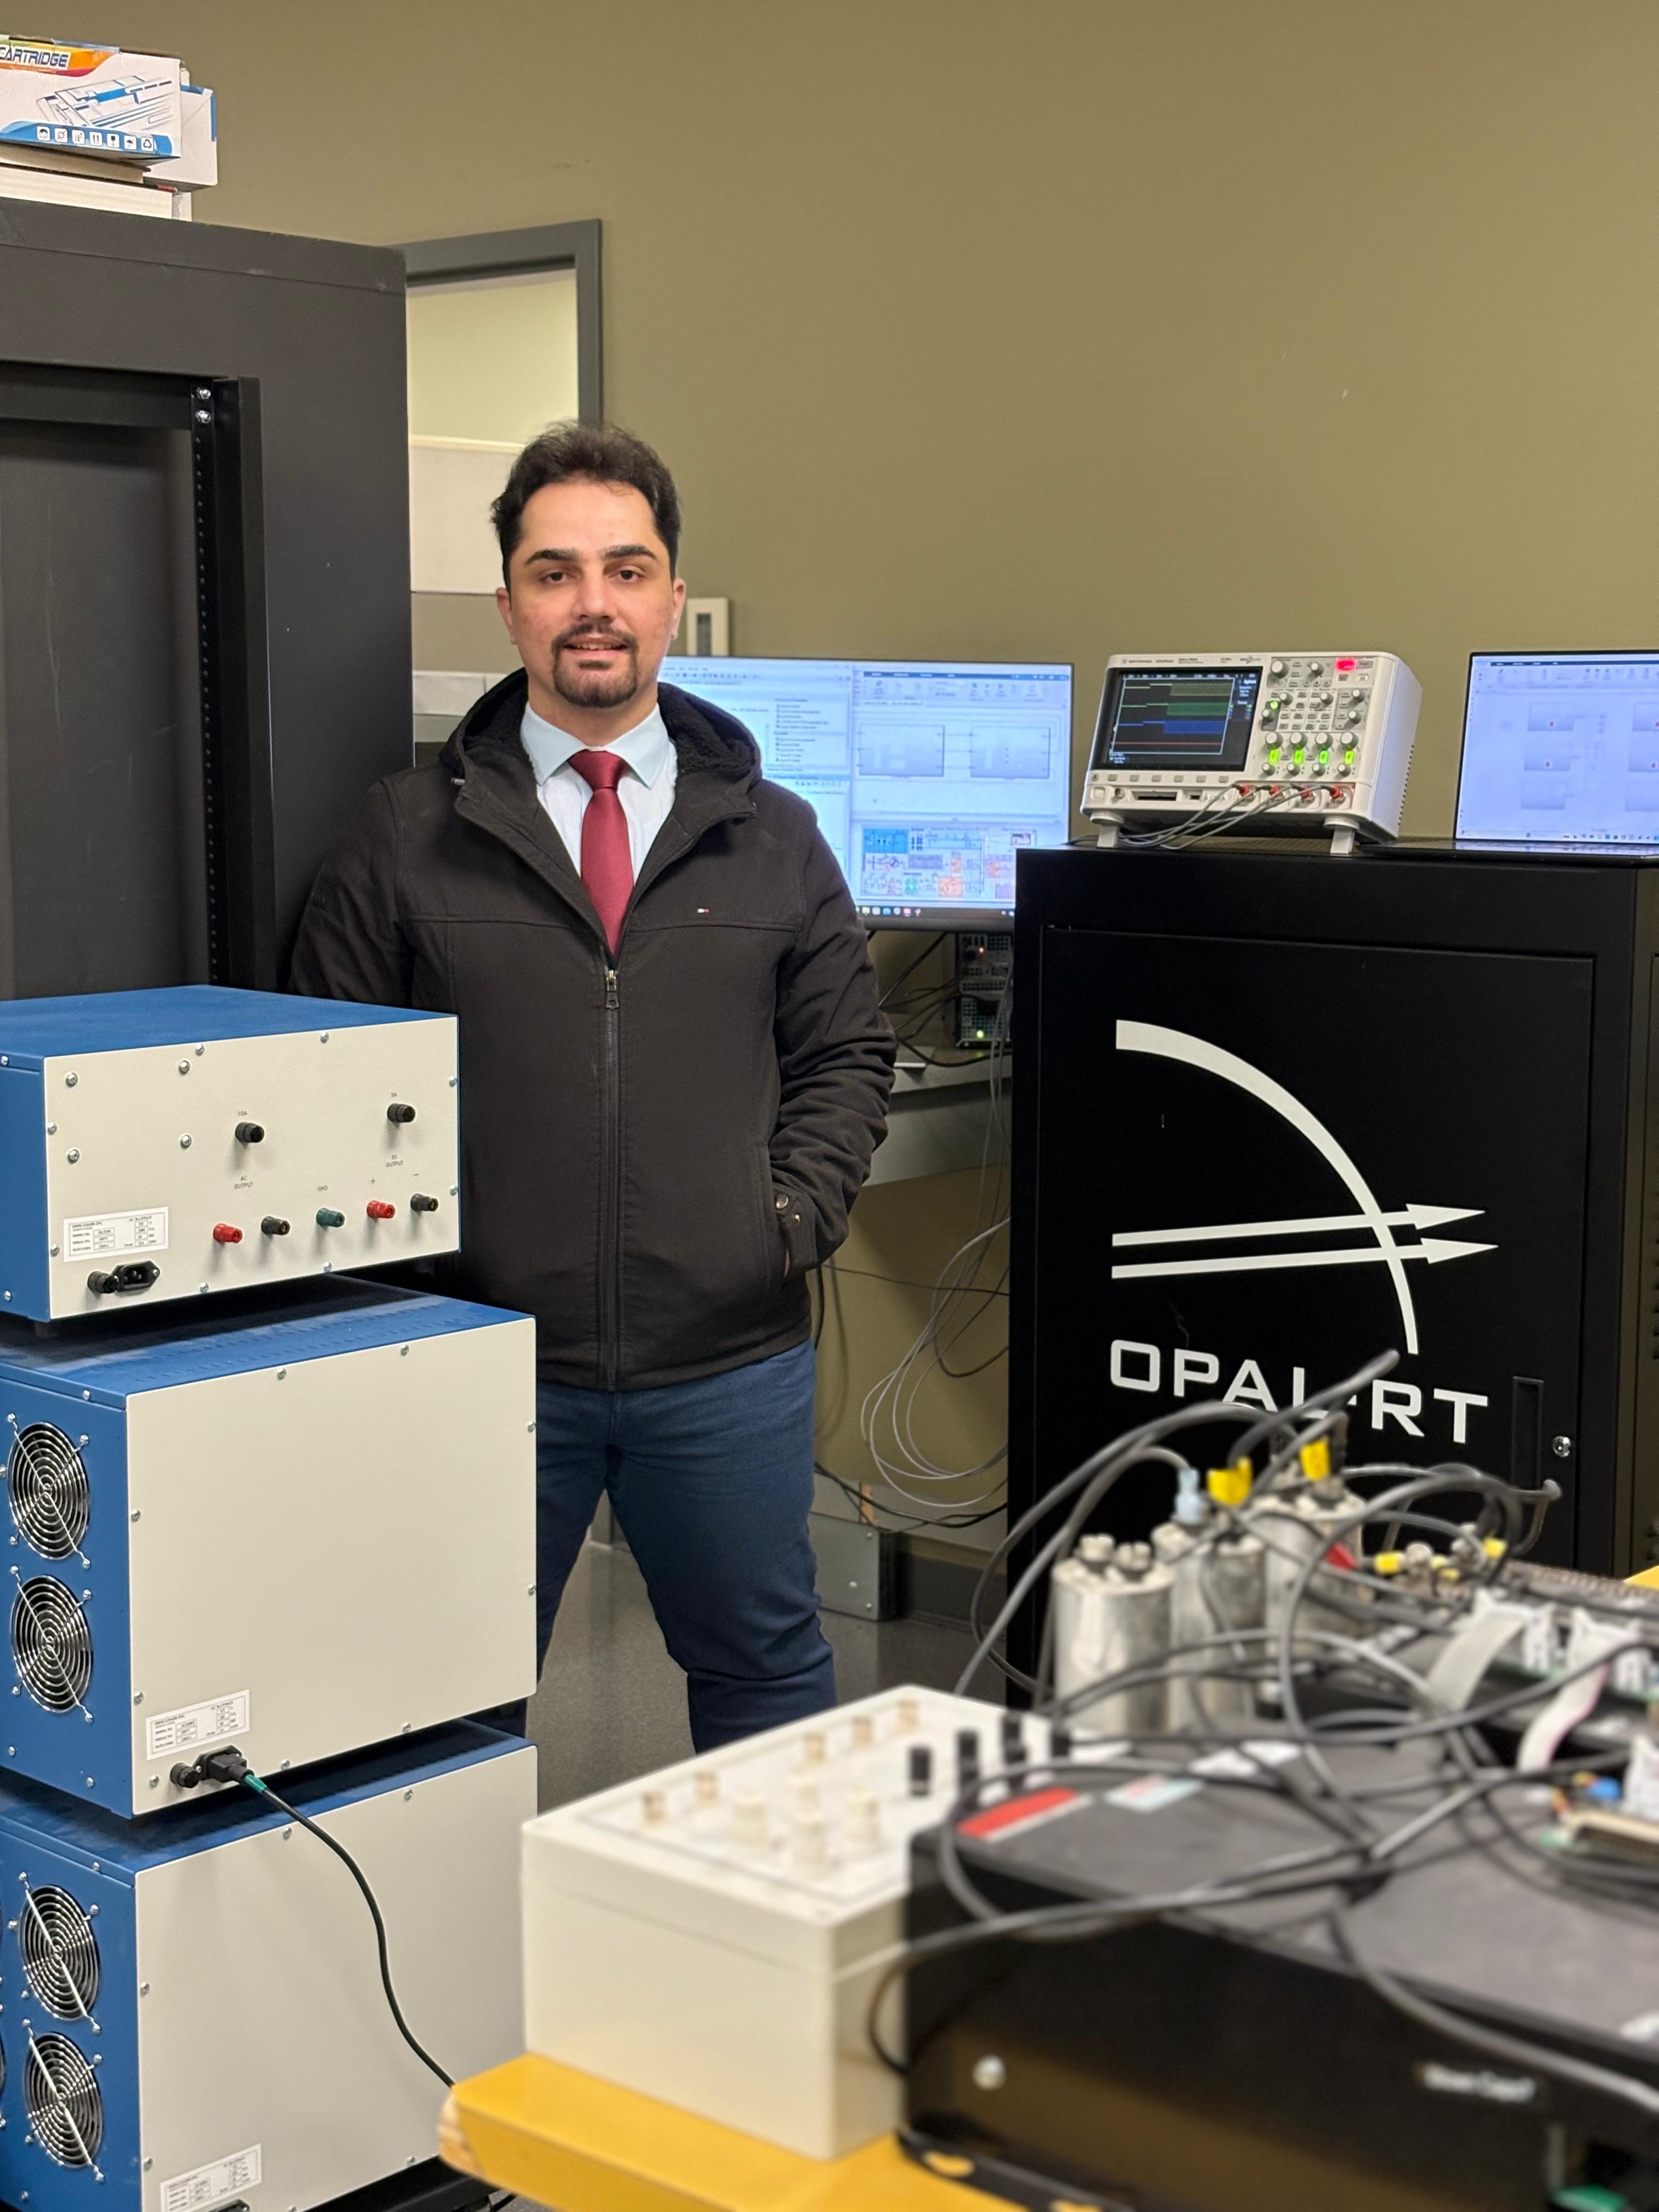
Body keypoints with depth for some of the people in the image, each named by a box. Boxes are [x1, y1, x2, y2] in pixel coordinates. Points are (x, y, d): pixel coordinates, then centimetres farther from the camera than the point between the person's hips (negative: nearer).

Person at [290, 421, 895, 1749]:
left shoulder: (771, 838, 6)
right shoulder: (408, 837, 0)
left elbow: (846, 1055, 10)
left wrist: (796, 1216, -4)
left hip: (729, 1360, 2)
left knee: (764, 1667, 16)